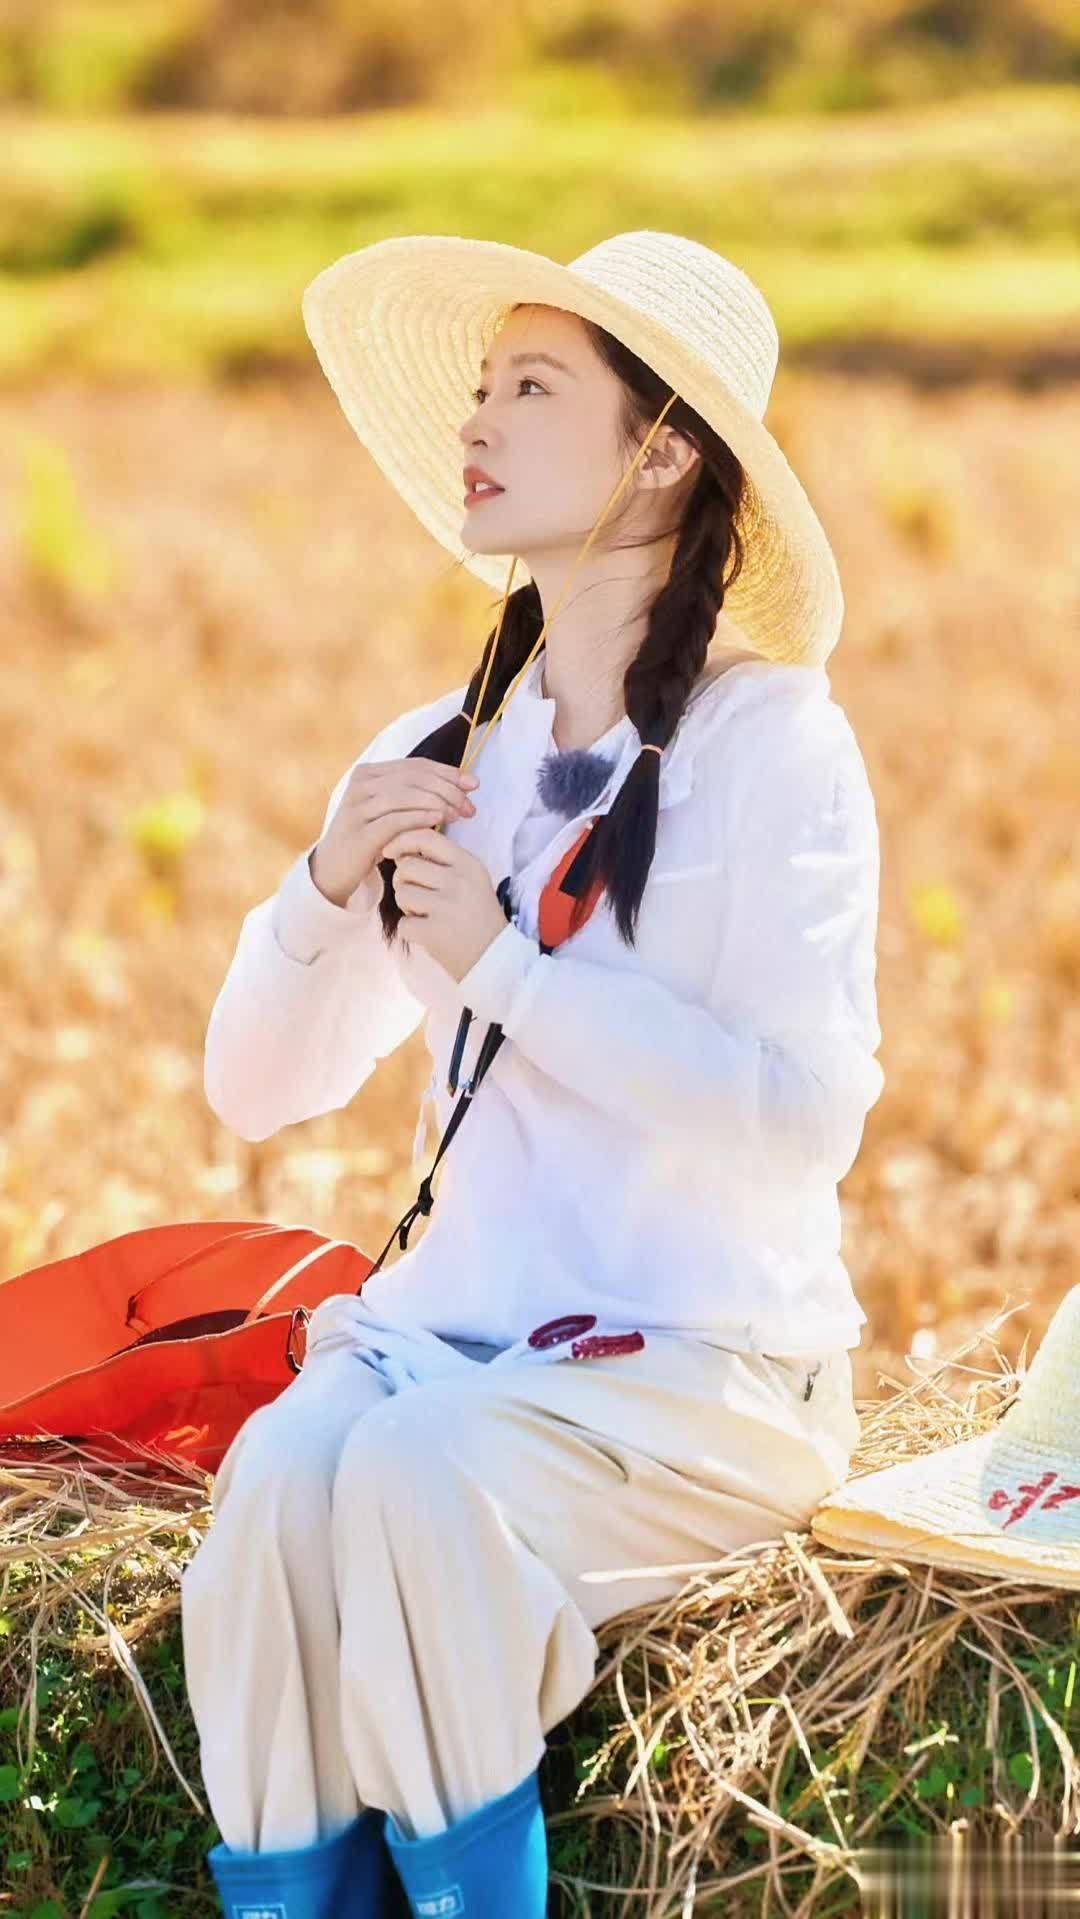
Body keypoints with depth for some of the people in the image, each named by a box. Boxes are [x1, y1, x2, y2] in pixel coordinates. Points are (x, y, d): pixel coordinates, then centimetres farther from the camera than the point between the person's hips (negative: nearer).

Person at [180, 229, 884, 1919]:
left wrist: (508, 962, -14)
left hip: (710, 1358, -4)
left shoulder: (774, 741, -5)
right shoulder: (438, 757, 13)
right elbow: (257, 1090, 14)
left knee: (422, 1477, -32)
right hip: (456, 1329, 5)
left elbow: (809, 1109, -15)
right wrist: (327, 886, -4)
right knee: (279, 1479, -27)